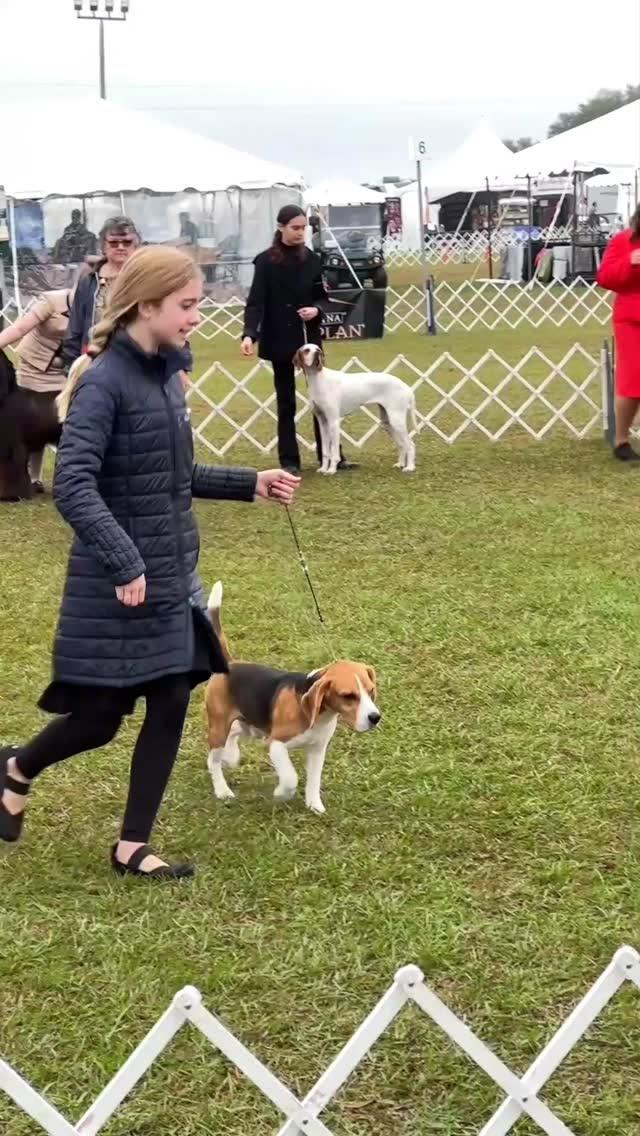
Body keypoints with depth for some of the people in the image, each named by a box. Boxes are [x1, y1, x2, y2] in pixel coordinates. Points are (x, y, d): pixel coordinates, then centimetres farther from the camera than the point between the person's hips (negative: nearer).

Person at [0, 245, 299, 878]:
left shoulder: (165, 376, 8)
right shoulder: (103, 382, -17)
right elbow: (72, 486, -25)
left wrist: (250, 485, 12)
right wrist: (124, 562, -31)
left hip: (172, 574, 8)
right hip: (117, 584, -8)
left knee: (172, 705, 7)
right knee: (101, 718, 2)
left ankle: (132, 846, 19)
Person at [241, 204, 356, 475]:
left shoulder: (312, 259, 4)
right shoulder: (266, 261, -8)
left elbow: (321, 296, 12)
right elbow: (255, 302, -14)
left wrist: (316, 309, -12)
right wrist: (249, 334, -29)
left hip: (309, 337, 3)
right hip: (280, 340, -3)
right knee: (286, 401, 4)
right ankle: (289, 461, 10)